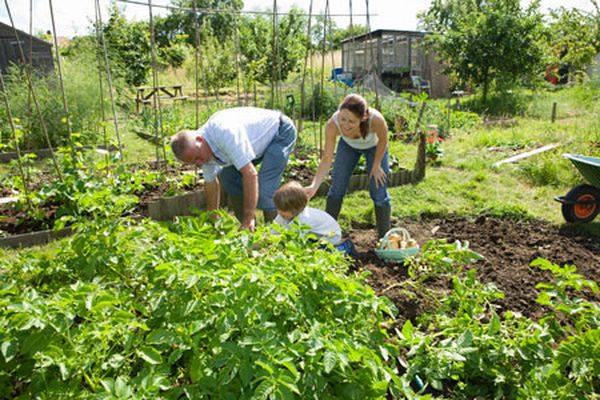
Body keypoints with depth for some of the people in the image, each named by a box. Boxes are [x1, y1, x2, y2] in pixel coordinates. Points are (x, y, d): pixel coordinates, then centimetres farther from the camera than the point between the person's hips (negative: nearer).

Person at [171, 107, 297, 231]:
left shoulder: (225, 132, -37)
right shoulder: (199, 150, -9)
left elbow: (250, 174, -38)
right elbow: (211, 182, 6)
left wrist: (249, 218, -33)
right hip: (260, 141, 8)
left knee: (264, 191, -22)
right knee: (227, 177, 3)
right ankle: (249, 227, 13)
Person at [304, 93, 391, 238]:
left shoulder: (375, 119, -44)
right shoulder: (332, 125, -39)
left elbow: (383, 140, -21)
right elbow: (326, 159, -35)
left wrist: (376, 166, -11)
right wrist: (314, 186, -47)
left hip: (374, 146, -1)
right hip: (348, 145, 2)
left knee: (379, 192, -4)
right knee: (336, 189, -1)